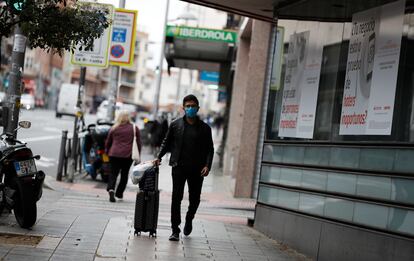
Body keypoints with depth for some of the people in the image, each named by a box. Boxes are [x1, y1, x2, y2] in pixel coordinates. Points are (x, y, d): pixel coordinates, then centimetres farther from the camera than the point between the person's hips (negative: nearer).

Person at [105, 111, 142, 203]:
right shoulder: (134, 128, 4)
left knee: (113, 173, 1)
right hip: (128, 155, 0)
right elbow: (138, 142, 6)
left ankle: (111, 189, -22)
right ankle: (119, 193, 17)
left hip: (114, 154, 0)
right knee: (124, 174, 14)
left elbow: (108, 142, 11)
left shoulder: (114, 128, 5)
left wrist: (107, 151, 27)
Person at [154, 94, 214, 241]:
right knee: (176, 198, -5)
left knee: (194, 199, 8)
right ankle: (175, 230, 0)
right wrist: (159, 157, 3)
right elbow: (166, 143, 15)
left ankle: (189, 220, 37)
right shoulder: (175, 125, 5)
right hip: (179, 167, 0)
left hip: (196, 169, 1)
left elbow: (209, 149, 5)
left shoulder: (205, 128, 4)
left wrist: (207, 165, -9)